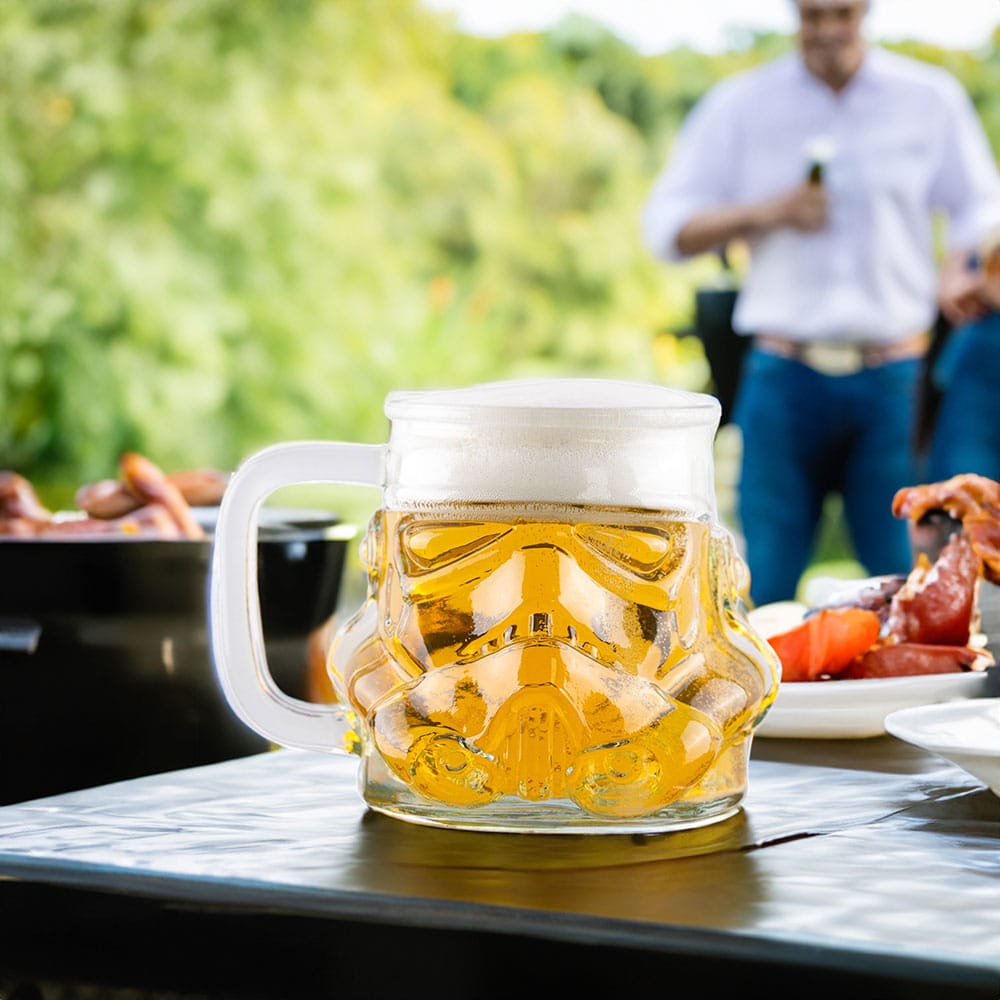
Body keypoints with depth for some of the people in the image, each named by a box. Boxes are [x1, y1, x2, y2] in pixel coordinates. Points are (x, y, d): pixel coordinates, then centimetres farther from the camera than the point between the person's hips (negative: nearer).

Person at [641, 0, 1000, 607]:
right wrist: (767, 212, -9)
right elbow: (669, 227, 7)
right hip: (784, 377, 0)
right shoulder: (741, 104, 8)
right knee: (764, 587, -3)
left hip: (892, 380, 0)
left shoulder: (932, 98, 9)